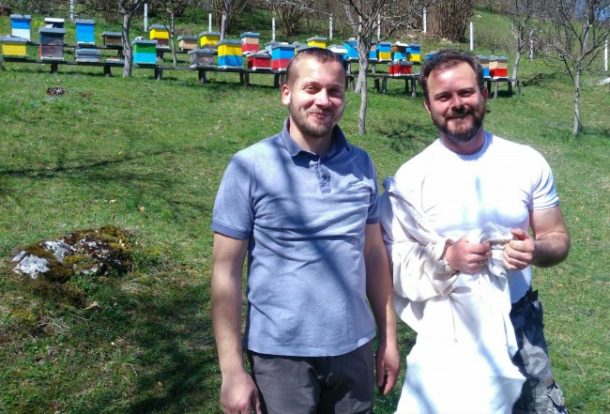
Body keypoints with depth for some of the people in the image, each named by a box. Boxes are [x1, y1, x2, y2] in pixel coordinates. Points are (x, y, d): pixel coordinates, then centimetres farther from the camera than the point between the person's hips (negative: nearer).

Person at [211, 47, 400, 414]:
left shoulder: (361, 164, 2)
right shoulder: (250, 167, -10)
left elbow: (375, 253, 9)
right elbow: (226, 272, -9)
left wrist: (389, 337, 9)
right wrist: (232, 370, -11)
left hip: (354, 349, 4)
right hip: (281, 355, -3)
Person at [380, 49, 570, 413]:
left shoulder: (528, 162, -2)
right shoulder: (411, 177, -8)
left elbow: (558, 237, 5)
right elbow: (389, 259, -8)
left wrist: (535, 251, -17)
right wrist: (446, 257, -23)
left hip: (520, 326, 2)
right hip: (448, 336, -2)